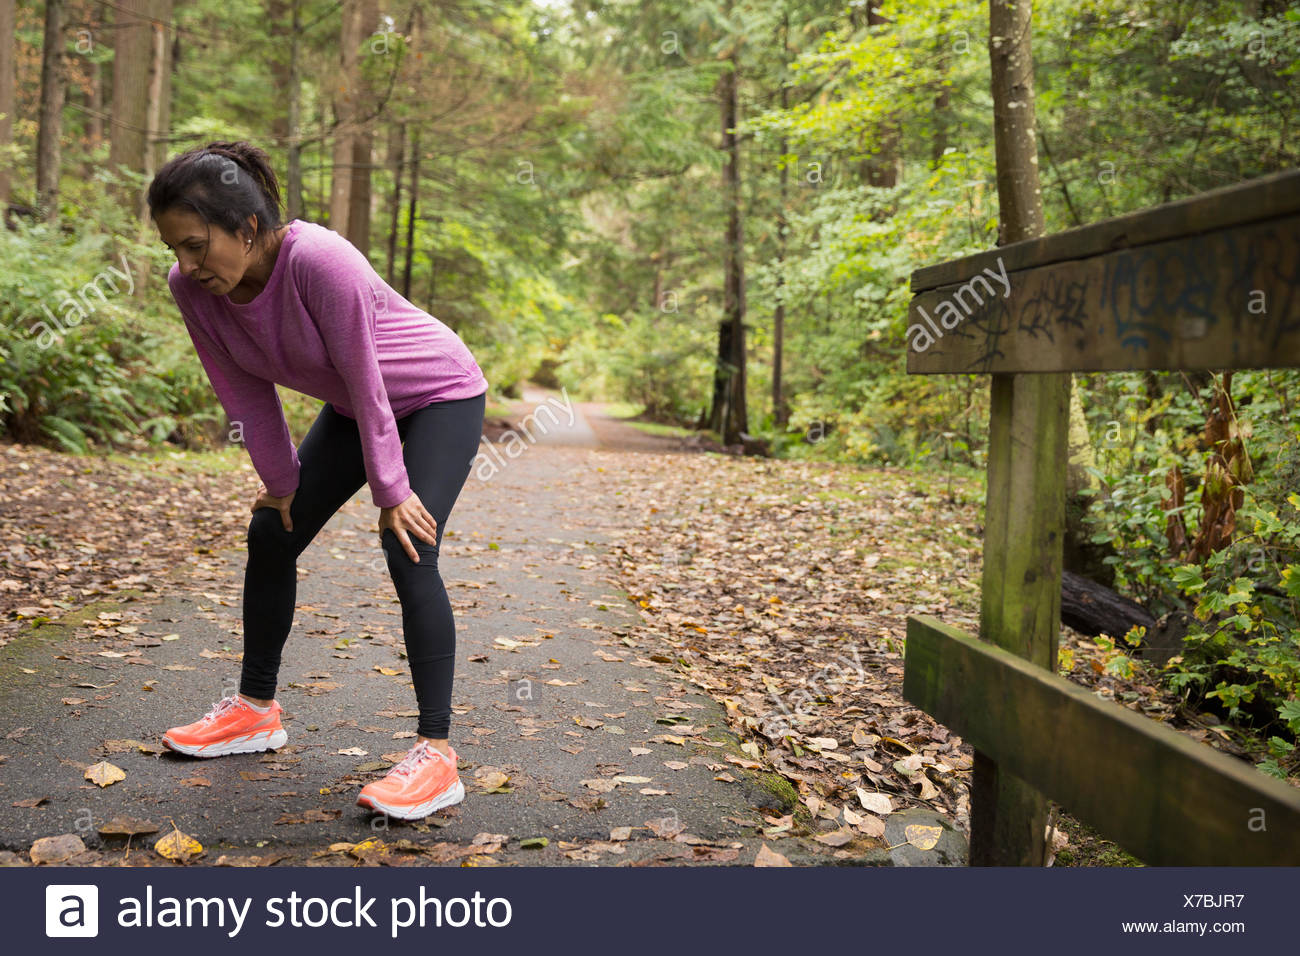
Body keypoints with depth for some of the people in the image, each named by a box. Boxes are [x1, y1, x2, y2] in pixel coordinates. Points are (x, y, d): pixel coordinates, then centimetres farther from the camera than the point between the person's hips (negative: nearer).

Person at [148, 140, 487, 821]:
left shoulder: (320, 261, -36)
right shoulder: (191, 287, -16)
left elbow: (365, 376, -30)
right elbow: (245, 392, -5)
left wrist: (391, 491, -23)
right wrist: (281, 481, 1)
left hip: (439, 395, -7)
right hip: (353, 406, 7)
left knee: (409, 553, -21)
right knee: (270, 532, 7)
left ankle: (435, 753, -17)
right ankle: (255, 710, 23)